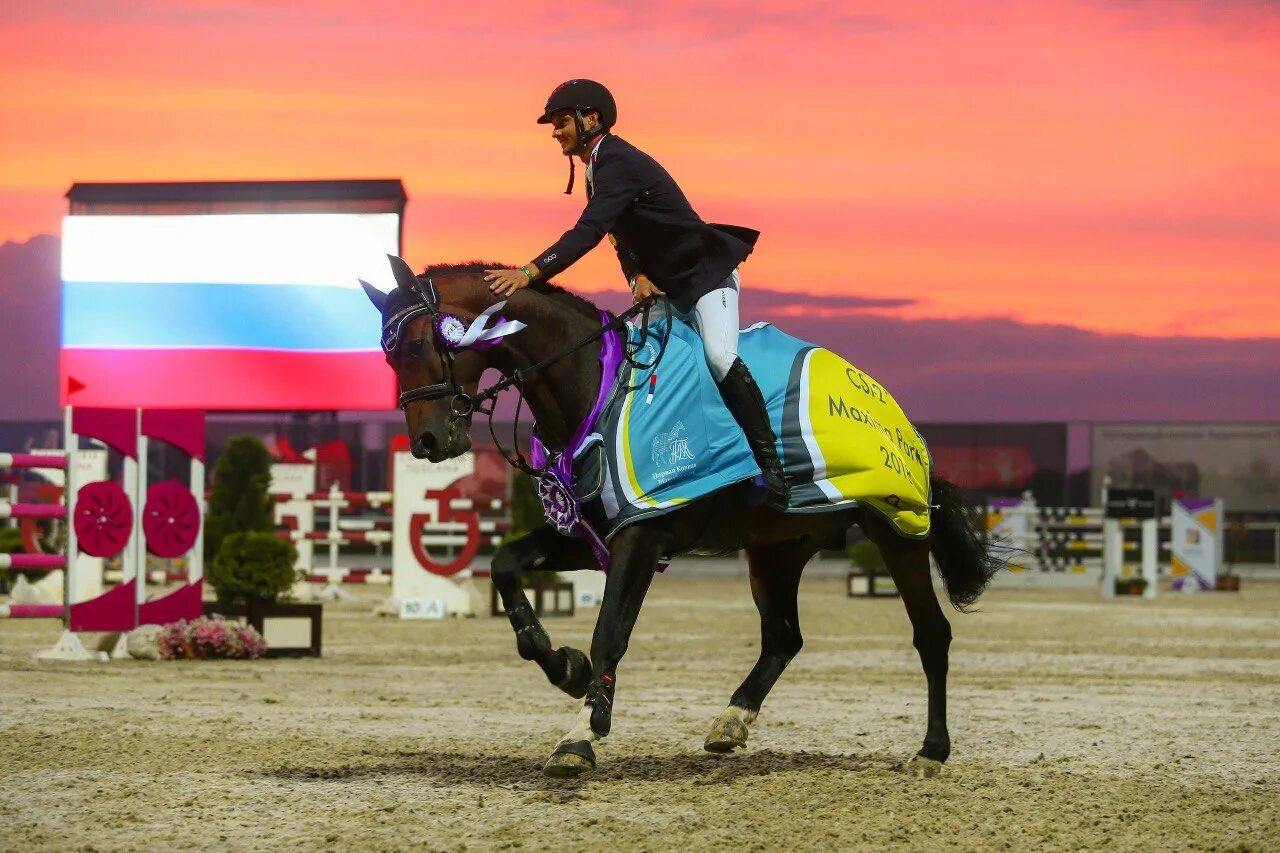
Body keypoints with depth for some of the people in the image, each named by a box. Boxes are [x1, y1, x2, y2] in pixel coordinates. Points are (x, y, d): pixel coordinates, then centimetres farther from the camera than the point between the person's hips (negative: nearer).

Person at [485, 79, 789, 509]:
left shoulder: (618, 163, -22)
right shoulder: (602, 167, 10)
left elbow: (589, 231, -35)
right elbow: (622, 236, 10)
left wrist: (530, 272, -44)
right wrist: (638, 276, -12)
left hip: (704, 274, -11)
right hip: (664, 287, 11)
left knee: (720, 357, -27)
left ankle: (770, 463, -26)